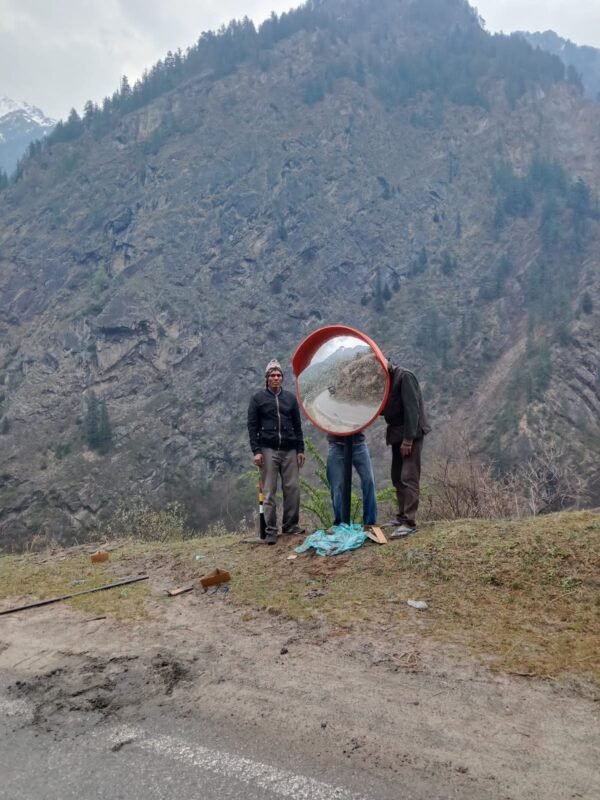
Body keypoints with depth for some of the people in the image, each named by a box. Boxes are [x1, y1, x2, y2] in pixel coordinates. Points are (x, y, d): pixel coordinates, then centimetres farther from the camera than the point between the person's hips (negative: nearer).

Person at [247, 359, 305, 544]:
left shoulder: (290, 398, 12)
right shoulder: (258, 398, 3)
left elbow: (297, 425, 13)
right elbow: (252, 427, -1)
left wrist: (300, 449, 8)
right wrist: (256, 451, -9)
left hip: (289, 450, 3)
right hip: (268, 450, -3)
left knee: (293, 489, 1)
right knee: (269, 492, -2)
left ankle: (291, 525, 13)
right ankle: (270, 531, 4)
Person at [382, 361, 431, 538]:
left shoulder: (404, 377, -14)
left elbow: (411, 408, -19)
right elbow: (383, 408, 15)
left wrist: (408, 439, -22)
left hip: (411, 433, -9)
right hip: (396, 433, 9)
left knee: (408, 477, -11)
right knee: (397, 477, 11)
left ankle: (409, 522, -11)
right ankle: (402, 516, 20)